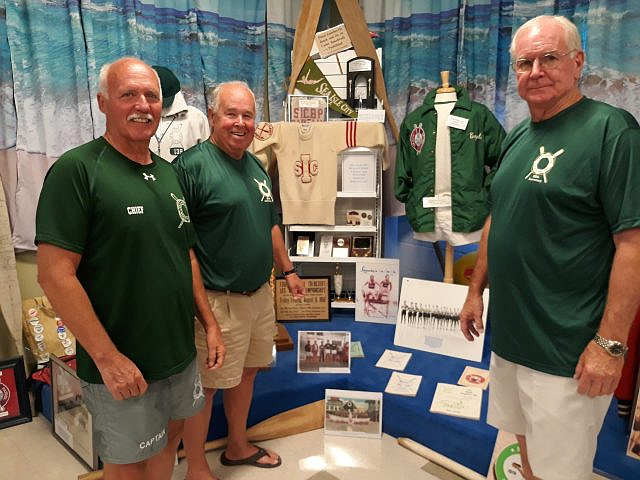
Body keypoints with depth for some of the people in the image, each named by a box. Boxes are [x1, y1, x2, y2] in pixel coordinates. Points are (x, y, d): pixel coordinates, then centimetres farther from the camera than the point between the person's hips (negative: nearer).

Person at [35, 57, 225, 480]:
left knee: (169, 440, 23)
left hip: (181, 353, 6)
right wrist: (107, 357, -20)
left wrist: (210, 323, 9)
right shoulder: (76, 170, -15)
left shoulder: (169, 173, 7)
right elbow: (55, 275, -19)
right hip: (121, 365, -6)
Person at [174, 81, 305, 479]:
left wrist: (287, 269, 22)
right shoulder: (193, 165, -15)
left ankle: (238, 447, 42)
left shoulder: (256, 166, 11)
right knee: (206, 385, 6)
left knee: (246, 372, 21)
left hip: (260, 294, 8)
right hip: (218, 301, -8)